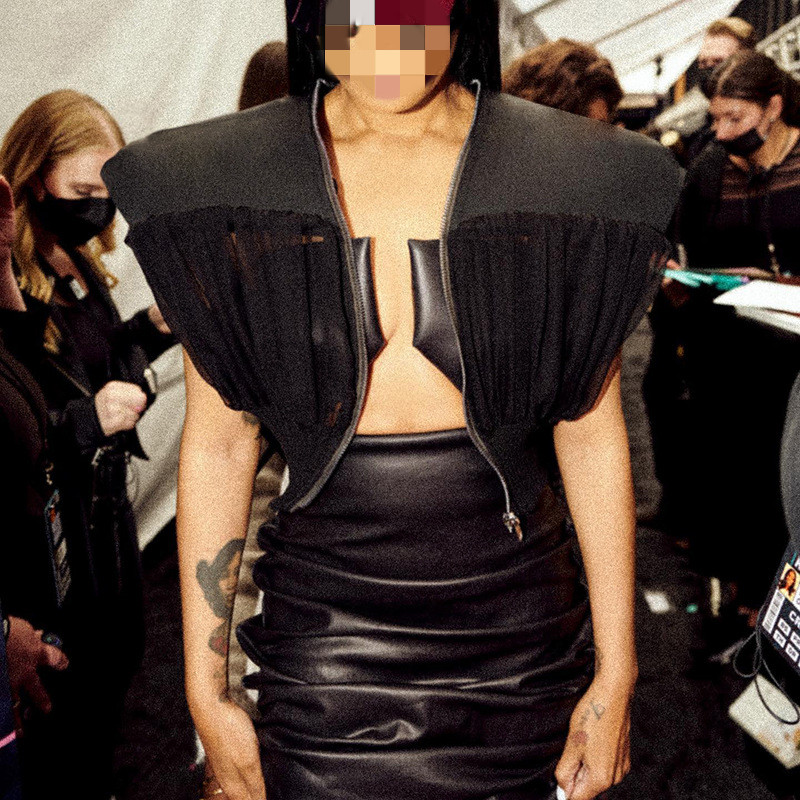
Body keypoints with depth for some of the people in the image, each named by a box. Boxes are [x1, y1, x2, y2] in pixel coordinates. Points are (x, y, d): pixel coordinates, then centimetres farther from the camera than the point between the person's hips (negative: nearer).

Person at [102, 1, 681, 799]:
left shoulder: (570, 178, -4)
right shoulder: (223, 182, -4)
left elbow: (590, 431, -1)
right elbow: (217, 443, -2)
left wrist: (614, 674, 1)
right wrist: (206, 690, 1)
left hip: (517, 629, 1)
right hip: (323, 636, 0)